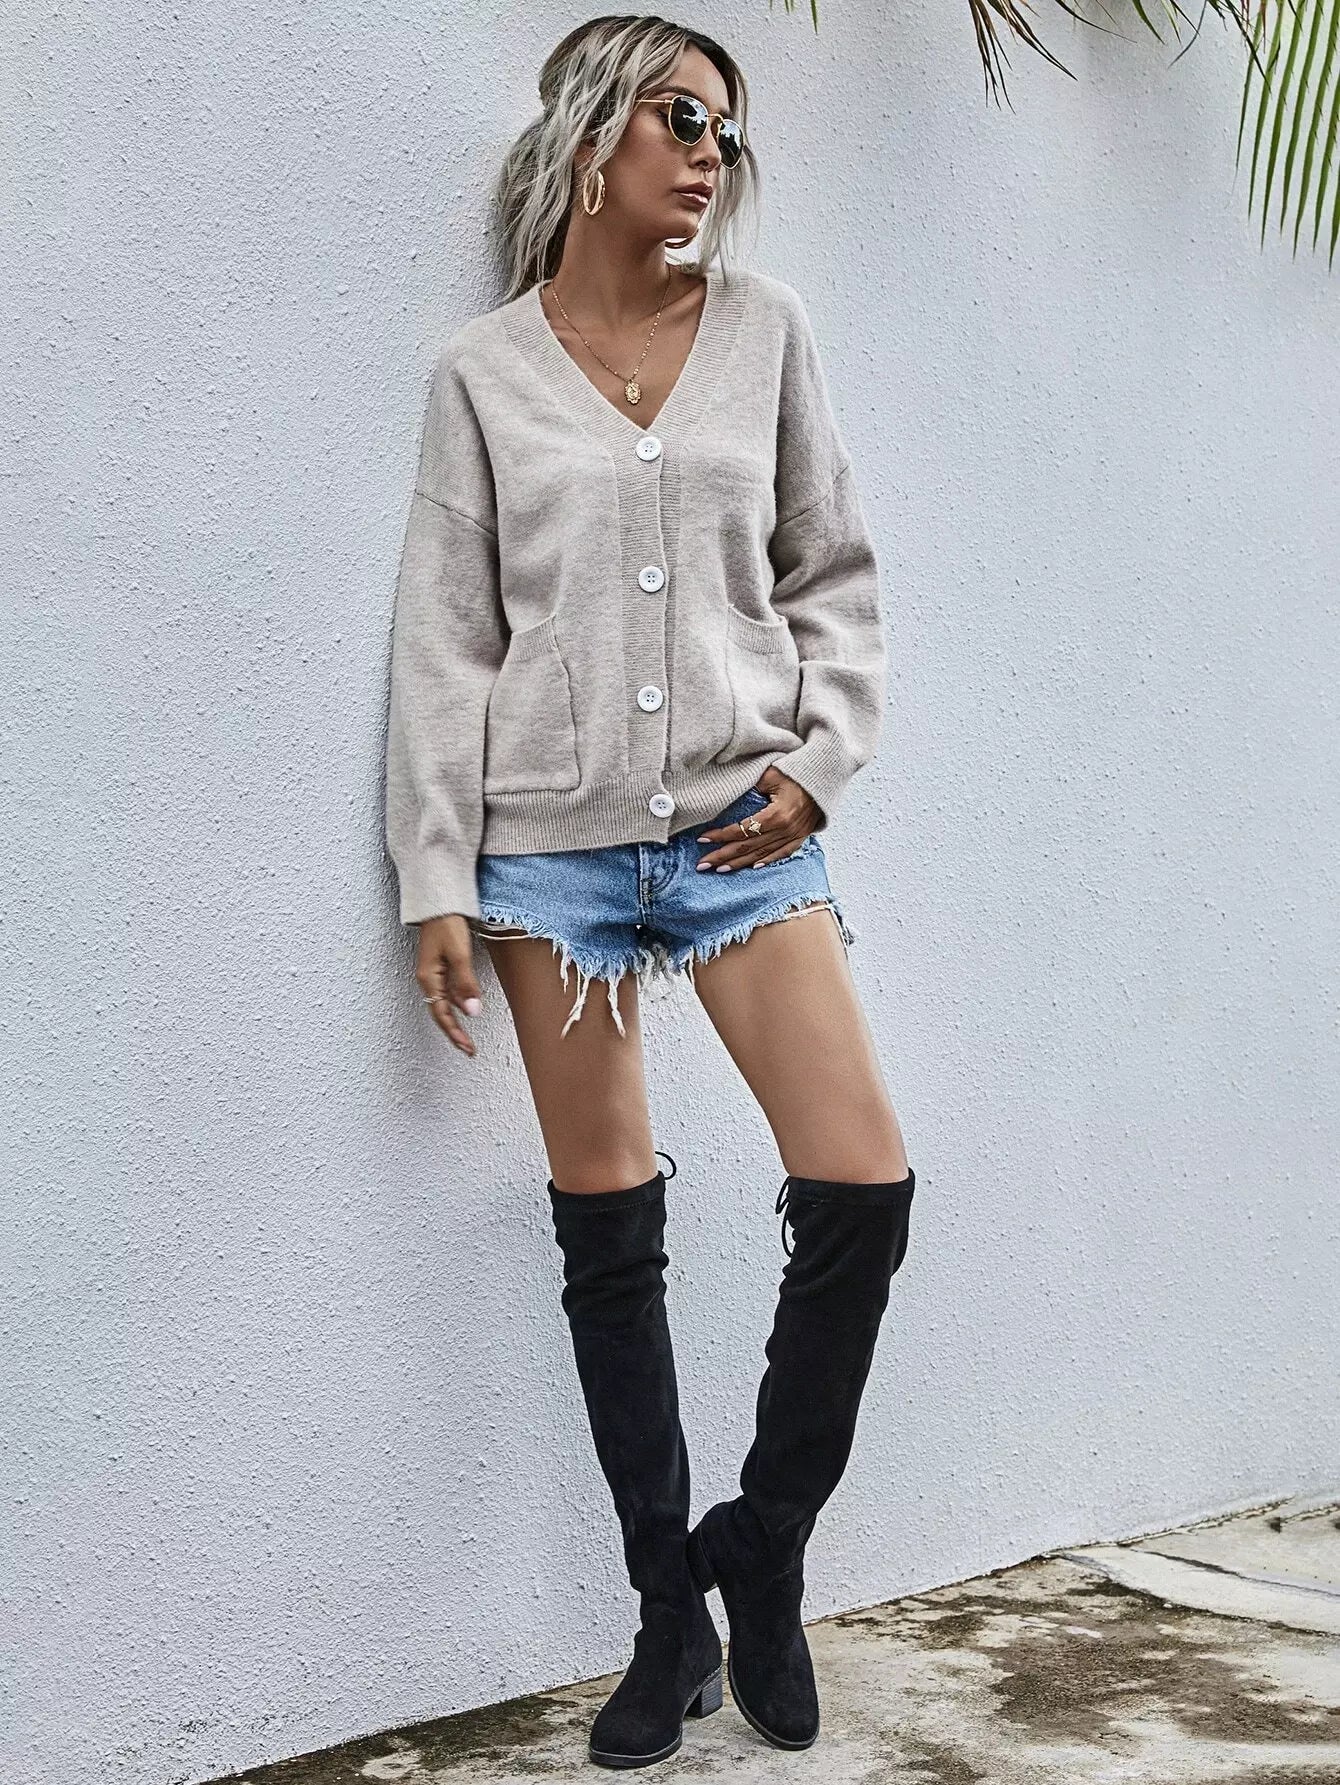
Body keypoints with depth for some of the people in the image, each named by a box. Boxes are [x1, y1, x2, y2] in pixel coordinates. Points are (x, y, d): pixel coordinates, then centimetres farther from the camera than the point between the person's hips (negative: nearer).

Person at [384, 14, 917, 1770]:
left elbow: (835, 571, 12)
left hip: (744, 827, 1)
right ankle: (672, 1611, 19)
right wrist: (438, 880, -1)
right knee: (609, 1236, 4)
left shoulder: (766, 327, 8)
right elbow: (446, 634, 3)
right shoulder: (484, 373, 5)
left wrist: (823, 755, -2)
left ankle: (763, 1542, 15)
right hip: (555, 839, -1)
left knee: (862, 1190, -9)